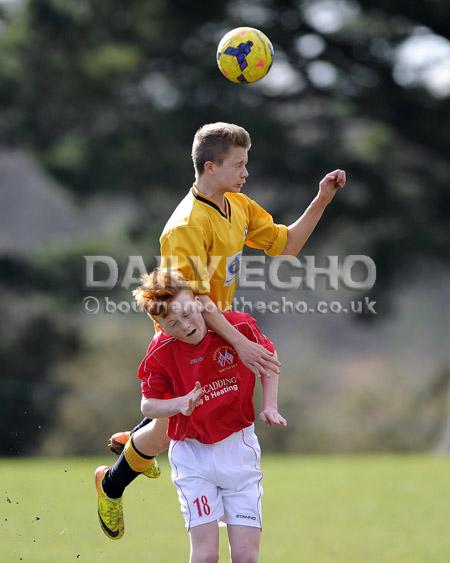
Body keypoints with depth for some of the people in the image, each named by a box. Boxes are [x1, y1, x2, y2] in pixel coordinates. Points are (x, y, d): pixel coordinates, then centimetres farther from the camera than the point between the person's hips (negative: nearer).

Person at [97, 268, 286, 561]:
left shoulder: (239, 326, -12)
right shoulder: (160, 353, -13)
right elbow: (148, 405, -3)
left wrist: (270, 407, 0)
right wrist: (181, 404, -22)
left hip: (239, 447, 1)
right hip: (192, 453, -1)